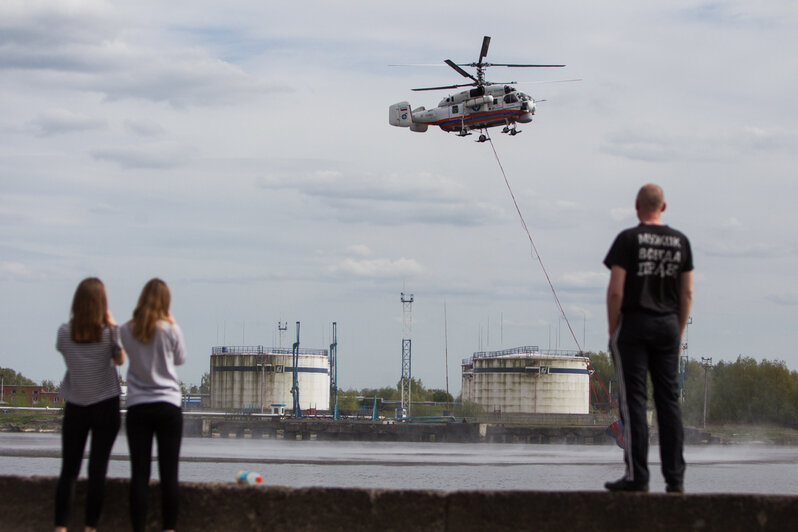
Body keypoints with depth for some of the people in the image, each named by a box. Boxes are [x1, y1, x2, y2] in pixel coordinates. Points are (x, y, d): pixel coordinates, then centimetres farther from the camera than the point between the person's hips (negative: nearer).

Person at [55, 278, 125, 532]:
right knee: (97, 470, 2)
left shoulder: (65, 332, -8)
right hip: (105, 406, -2)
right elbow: (120, 359, 4)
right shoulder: (109, 332, -12)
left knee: (68, 470, 7)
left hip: (75, 407, 2)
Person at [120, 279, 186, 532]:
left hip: (137, 407, 2)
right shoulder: (170, 330, -6)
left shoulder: (127, 331, -1)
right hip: (168, 406, -2)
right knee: (169, 473, 2)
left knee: (139, 473, 2)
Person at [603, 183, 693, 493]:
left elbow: (615, 290, -10)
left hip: (634, 323, -4)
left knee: (633, 401, -3)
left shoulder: (628, 240, -6)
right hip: (668, 325, 4)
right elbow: (687, 293, 9)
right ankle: (675, 477, 5)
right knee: (669, 400, 6)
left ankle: (637, 476, -5)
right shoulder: (680, 241, 8)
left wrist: (613, 330, -1)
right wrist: (679, 332, 17)